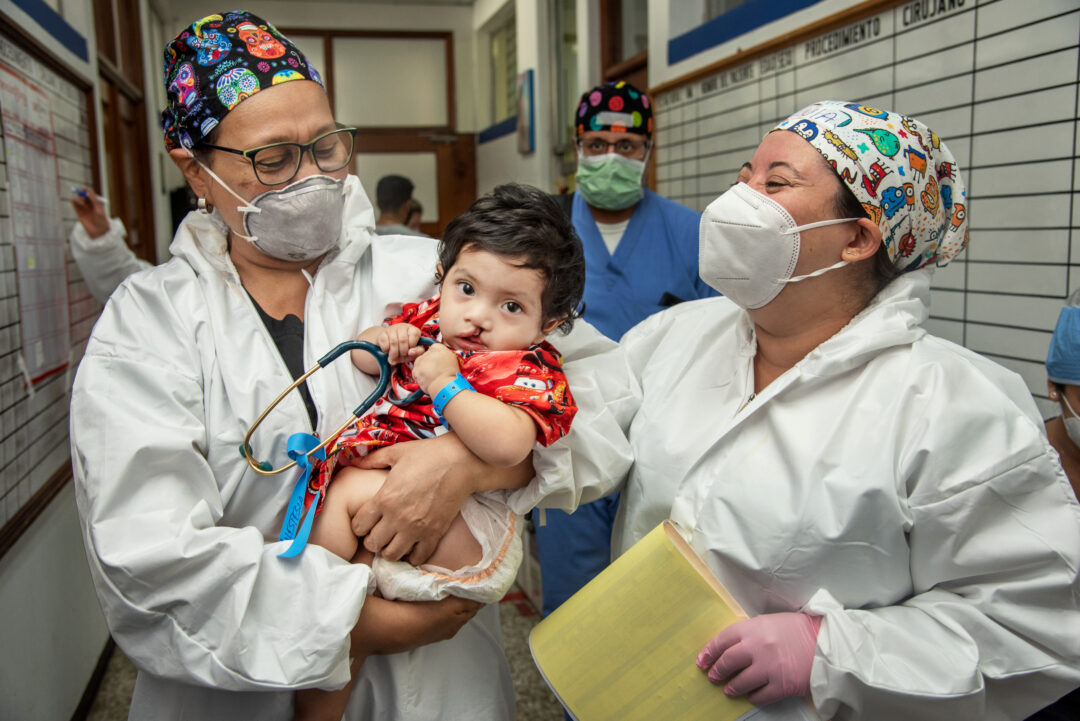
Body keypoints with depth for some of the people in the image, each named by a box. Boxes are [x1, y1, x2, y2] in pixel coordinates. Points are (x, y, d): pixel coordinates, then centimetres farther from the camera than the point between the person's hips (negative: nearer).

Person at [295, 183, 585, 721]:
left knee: (343, 488, -19)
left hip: (471, 527, -8)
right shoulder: (427, 320, 11)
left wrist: (445, 383, -24)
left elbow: (507, 445, -33)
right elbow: (362, 357, 25)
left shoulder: (528, 369, -12)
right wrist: (382, 342, 2)